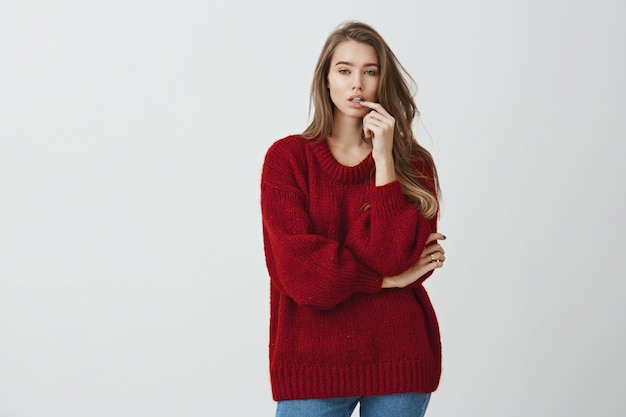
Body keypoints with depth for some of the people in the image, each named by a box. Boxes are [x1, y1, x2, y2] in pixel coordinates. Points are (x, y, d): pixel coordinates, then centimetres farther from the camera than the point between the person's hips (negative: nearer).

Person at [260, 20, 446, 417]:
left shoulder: (413, 164, 2)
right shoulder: (287, 157, -2)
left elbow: (396, 257, -13)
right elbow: (299, 271, -11)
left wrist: (384, 161, -13)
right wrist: (390, 279, -7)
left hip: (399, 361, 1)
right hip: (313, 361, -1)